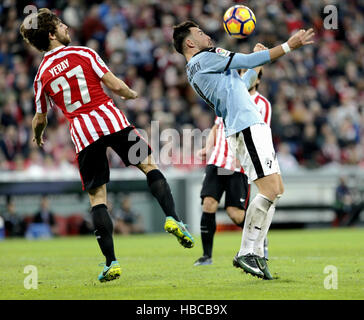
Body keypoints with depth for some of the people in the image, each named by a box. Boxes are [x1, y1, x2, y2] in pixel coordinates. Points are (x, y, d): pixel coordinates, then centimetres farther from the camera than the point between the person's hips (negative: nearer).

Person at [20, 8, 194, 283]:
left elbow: (40, 119, 17)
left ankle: (111, 262, -2)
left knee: (97, 197, 5)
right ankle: (172, 218, -13)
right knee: (149, 165, 8)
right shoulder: (84, 54, 1)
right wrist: (131, 94, 20)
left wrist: (38, 138, 38)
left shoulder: (42, 75, 9)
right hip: (111, 120, -2)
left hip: (82, 133, 2)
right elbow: (115, 86, -2)